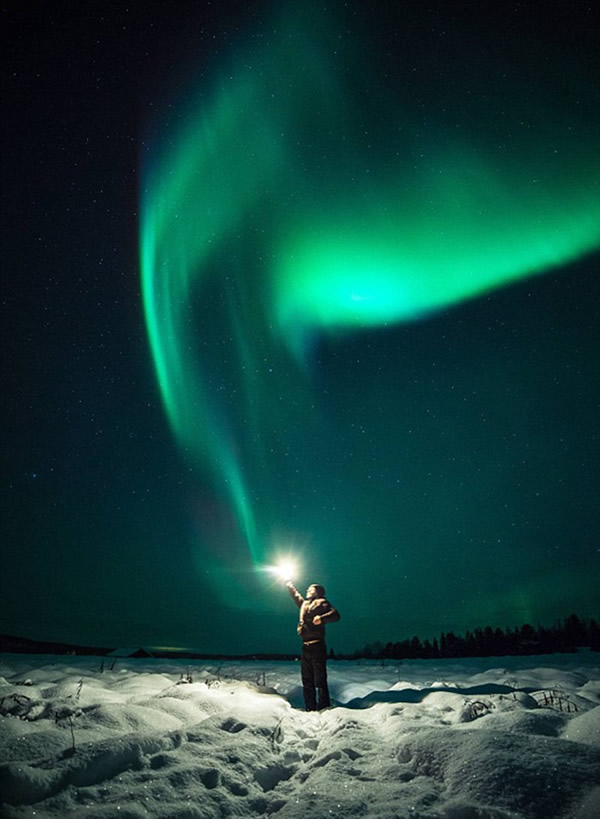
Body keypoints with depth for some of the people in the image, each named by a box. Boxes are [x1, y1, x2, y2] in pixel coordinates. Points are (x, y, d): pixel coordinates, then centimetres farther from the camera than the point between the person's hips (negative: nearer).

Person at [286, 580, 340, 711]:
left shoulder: (322, 602, 0)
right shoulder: (304, 603, 21)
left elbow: (335, 614, -15)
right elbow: (295, 595, 40)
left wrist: (322, 618, -32)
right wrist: (289, 584, 47)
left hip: (317, 646, -8)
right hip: (305, 646, 8)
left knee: (320, 680, -7)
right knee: (307, 681, 11)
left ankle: (323, 709, -3)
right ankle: (310, 709, 18)